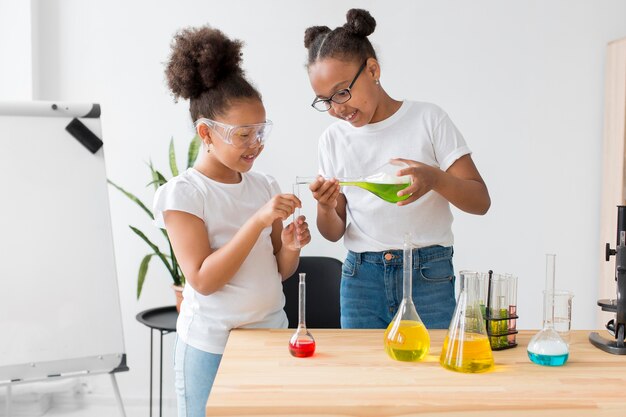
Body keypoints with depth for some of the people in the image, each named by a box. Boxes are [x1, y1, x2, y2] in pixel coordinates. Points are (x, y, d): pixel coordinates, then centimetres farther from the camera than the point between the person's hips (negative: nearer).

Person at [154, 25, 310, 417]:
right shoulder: (180, 193, -11)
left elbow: (281, 271, 9)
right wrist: (258, 221, -26)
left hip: (271, 332, 5)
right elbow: (203, 280, -20)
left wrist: (291, 247, -13)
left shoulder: (266, 185, 3)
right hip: (212, 345, -4)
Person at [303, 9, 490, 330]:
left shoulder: (428, 119, -4)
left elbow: (480, 201, -5)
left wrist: (434, 178, -23)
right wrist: (325, 209, -13)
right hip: (361, 278, 3)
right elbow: (334, 233, 8)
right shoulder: (333, 140, 5)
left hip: (429, 278, -2)